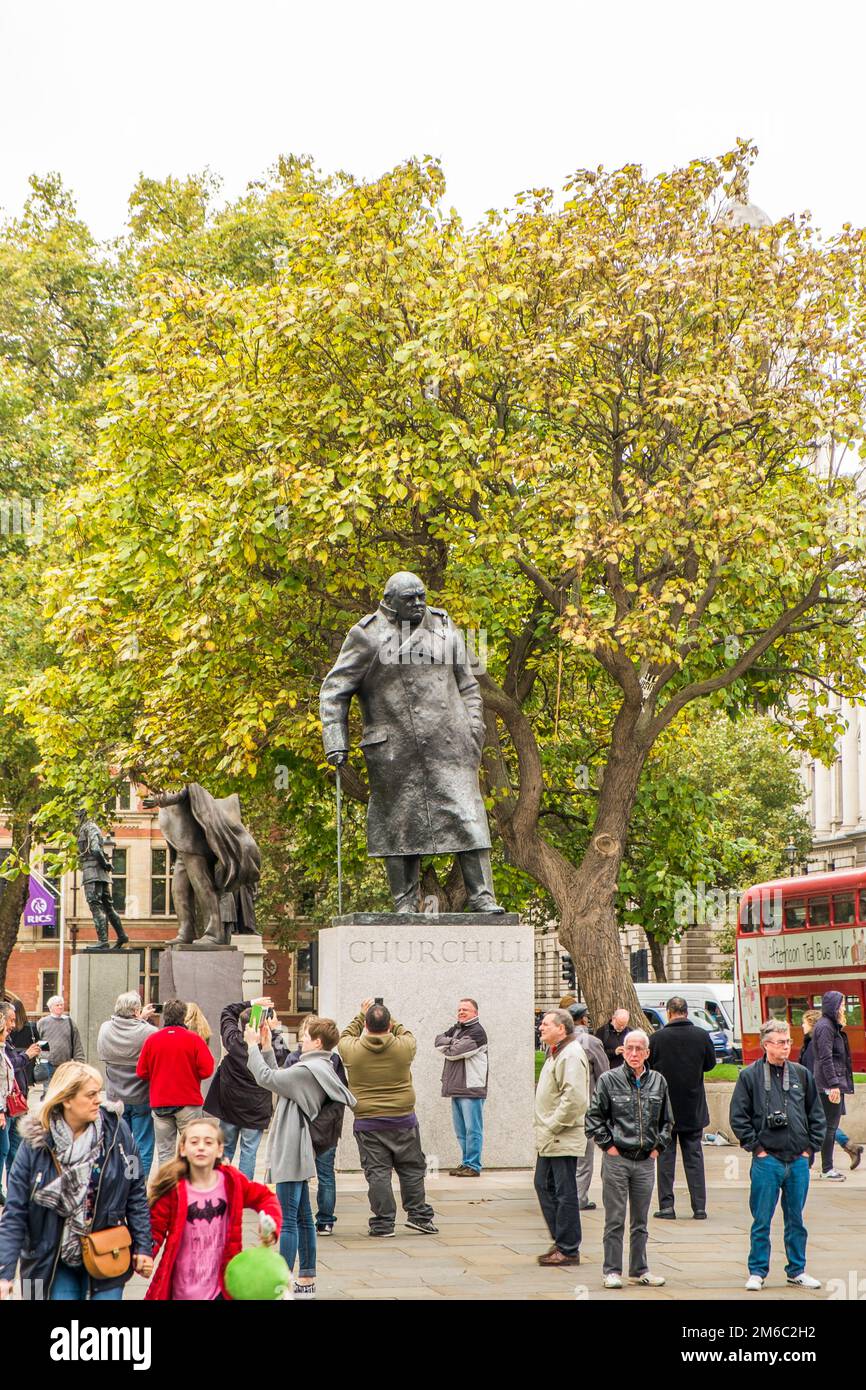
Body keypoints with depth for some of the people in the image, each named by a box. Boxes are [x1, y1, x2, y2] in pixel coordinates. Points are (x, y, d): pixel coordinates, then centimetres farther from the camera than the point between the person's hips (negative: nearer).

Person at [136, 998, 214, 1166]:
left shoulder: (152, 1039, -2)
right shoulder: (194, 1039, -8)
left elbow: (141, 1072, 1)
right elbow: (206, 1070, -10)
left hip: (159, 1103, 2)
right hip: (188, 1102, -2)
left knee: (165, 1153, 8)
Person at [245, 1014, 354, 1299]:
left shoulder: (308, 1070, -18)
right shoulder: (320, 1069, 14)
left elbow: (267, 1078, -15)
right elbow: (278, 1079, 18)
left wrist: (254, 1045, -2)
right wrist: (266, 1047, 18)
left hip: (292, 1152, -11)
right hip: (296, 1152, 11)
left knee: (288, 1219, -8)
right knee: (302, 1217, 14)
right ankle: (306, 1280, 19)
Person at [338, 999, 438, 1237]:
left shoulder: (352, 1050, -8)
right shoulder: (404, 1047, -8)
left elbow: (345, 1036, 15)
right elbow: (406, 1034, 16)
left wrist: (362, 1015, 23)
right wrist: (389, 1020, 22)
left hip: (367, 1123, 0)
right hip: (403, 1119, 1)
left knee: (377, 1172, 3)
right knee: (412, 1169, 13)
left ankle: (383, 1223, 5)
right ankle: (418, 1215, 16)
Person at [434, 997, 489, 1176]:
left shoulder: (477, 1032, -7)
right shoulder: (455, 1029, 19)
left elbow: (456, 1052, -16)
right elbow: (438, 1042, 5)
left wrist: (446, 1047, 3)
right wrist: (452, 1042, -10)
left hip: (472, 1088, -8)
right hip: (456, 1088, 8)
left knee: (472, 1129, -6)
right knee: (460, 1130, 12)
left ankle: (473, 1166, -5)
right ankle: (465, 1163, 19)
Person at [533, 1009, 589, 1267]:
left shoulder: (571, 1055, -16)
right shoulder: (555, 1053, 17)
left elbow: (574, 1097, -25)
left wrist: (554, 1126, -20)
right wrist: (544, 1128, 17)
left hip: (563, 1139, -11)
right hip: (548, 1139, 11)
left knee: (565, 1193, -4)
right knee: (544, 1186, 15)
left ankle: (568, 1249, 2)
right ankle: (561, 1242, 24)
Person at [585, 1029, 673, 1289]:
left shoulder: (658, 1081, 7)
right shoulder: (609, 1080, -4)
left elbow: (667, 1120, 18)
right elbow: (594, 1117, -1)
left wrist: (659, 1146, 8)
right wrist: (608, 1144, -6)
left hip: (646, 1161, 4)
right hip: (616, 1160, -4)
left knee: (640, 1221, 11)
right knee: (615, 1221, 0)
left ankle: (639, 1270, 20)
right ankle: (612, 1271, 5)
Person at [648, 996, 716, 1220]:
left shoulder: (657, 1038, -14)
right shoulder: (702, 1036, -8)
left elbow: (647, 1067, -5)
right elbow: (710, 1064, 7)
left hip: (664, 1107, -2)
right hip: (694, 1109, 2)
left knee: (665, 1155, 7)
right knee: (694, 1156, 10)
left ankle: (666, 1205, 4)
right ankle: (699, 1206, 8)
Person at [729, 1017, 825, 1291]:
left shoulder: (801, 1074, 8)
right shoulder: (750, 1076, -2)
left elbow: (817, 1114, 14)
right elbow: (738, 1117, -2)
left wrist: (810, 1147, 6)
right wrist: (756, 1147, -6)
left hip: (799, 1160, 3)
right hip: (767, 1160, -3)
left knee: (796, 1219, 11)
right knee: (761, 1220, 1)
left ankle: (797, 1270, 21)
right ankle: (757, 1272, 10)